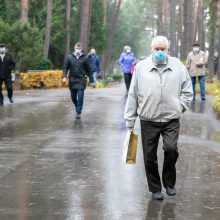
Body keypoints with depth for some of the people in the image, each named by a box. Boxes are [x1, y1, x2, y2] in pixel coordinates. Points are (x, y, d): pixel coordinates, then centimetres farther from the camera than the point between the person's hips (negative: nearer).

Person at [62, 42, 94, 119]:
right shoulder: (70, 57, 1)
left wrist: (91, 81, 1)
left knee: (80, 97, -8)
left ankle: (78, 112, 0)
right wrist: (64, 76, -9)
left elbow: (89, 70, 1)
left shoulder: (85, 58, -2)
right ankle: (78, 108, 34)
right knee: (73, 97, 10)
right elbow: (65, 67, 5)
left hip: (81, 81, -3)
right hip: (72, 80, 3)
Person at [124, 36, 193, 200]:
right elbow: (133, 96, 4)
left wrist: (178, 108, -4)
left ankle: (169, 182, 6)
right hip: (148, 121, 1)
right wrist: (130, 121, 4)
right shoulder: (141, 67, 2)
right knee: (150, 157, 5)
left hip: (171, 120, 0)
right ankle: (155, 188, 22)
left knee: (171, 149, -17)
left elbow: (187, 92, 9)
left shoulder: (178, 66, 3)